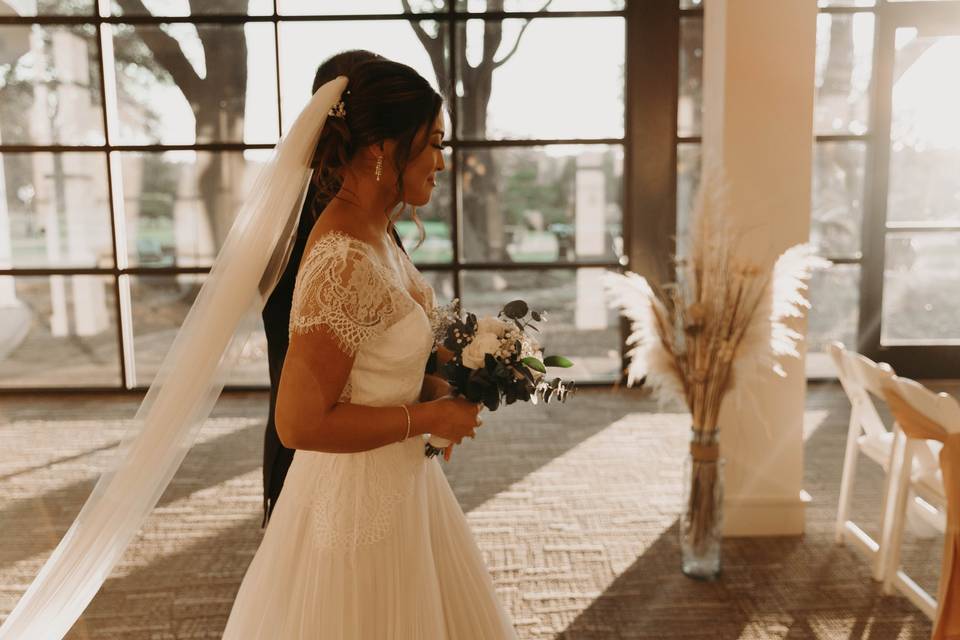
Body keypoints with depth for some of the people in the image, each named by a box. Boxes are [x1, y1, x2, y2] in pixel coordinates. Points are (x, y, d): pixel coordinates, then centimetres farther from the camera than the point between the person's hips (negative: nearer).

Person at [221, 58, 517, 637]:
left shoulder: (375, 231, 0)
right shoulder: (344, 262, -28)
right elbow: (300, 423, -28)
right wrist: (427, 417, -19)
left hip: (398, 480, 9)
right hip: (360, 498, -9)